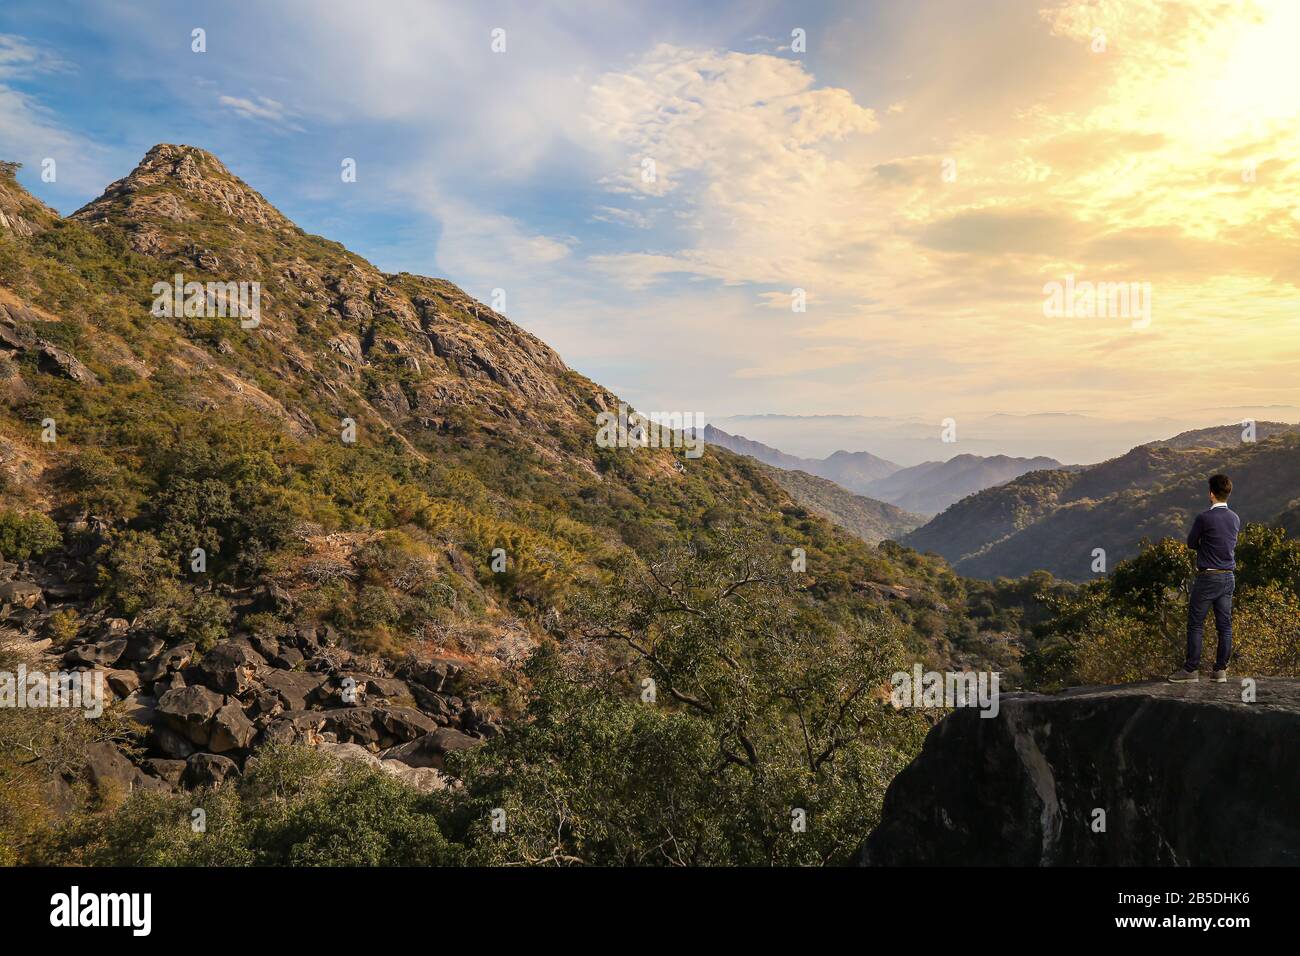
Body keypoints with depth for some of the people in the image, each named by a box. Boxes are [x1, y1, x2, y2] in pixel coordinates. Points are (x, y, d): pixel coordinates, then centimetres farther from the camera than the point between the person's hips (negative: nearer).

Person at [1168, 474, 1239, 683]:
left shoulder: (1204, 518, -14)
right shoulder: (1235, 519, 5)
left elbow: (1191, 543, -3)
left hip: (1207, 578, -6)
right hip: (1229, 578, 6)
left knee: (1195, 624, 0)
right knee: (1225, 625, 8)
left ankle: (1191, 669, 2)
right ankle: (1221, 670, 12)